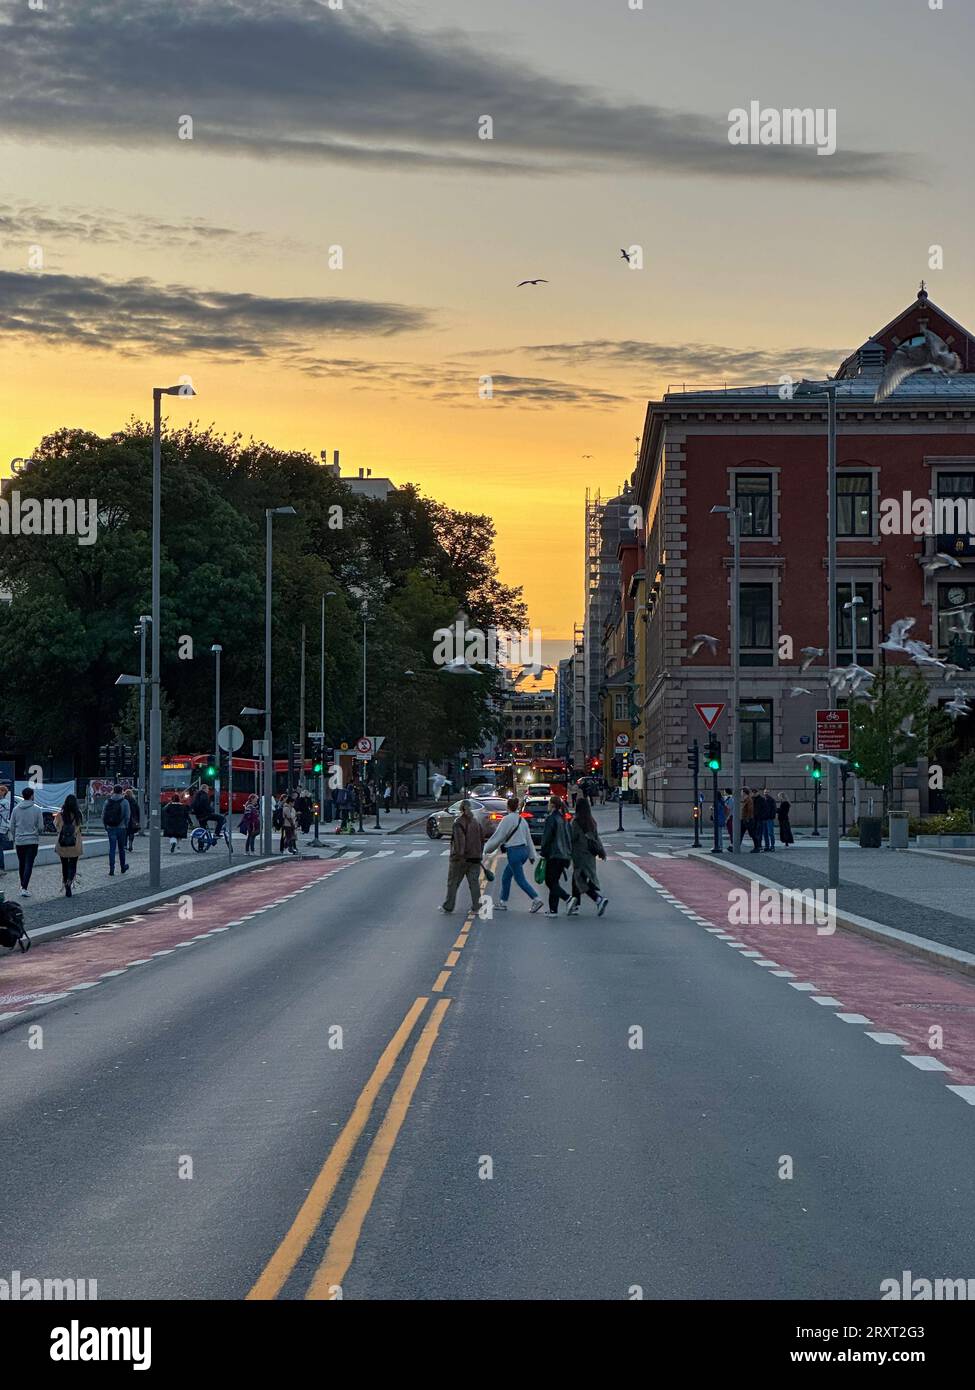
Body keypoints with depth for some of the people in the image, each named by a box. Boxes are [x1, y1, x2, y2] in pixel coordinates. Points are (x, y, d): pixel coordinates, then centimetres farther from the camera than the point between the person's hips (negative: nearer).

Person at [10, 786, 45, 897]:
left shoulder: (16, 809, 1)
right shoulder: (37, 810, -8)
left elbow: (12, 826, 5)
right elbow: (41, 827, -5)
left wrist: (14, 839, 19)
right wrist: (39, 833, 17)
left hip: (19, 841, 3)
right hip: (32, 841, -3)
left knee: (21, 864, 18)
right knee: (29, 865, -5)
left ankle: (23, 885, 29)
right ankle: (24, 888, -14)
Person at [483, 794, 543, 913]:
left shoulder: (507, 819, -11)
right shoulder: (522, 819, 12)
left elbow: (498, 836, -9)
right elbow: (528, 838, 16)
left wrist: (487, 848, 4)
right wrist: (531, 855, 22)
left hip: (514, 851, -8)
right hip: (524, 850, 8)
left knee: (520, 880, -6)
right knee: (506, 877, 17)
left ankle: (536, 899, -16)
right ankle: (503, 902, 21)